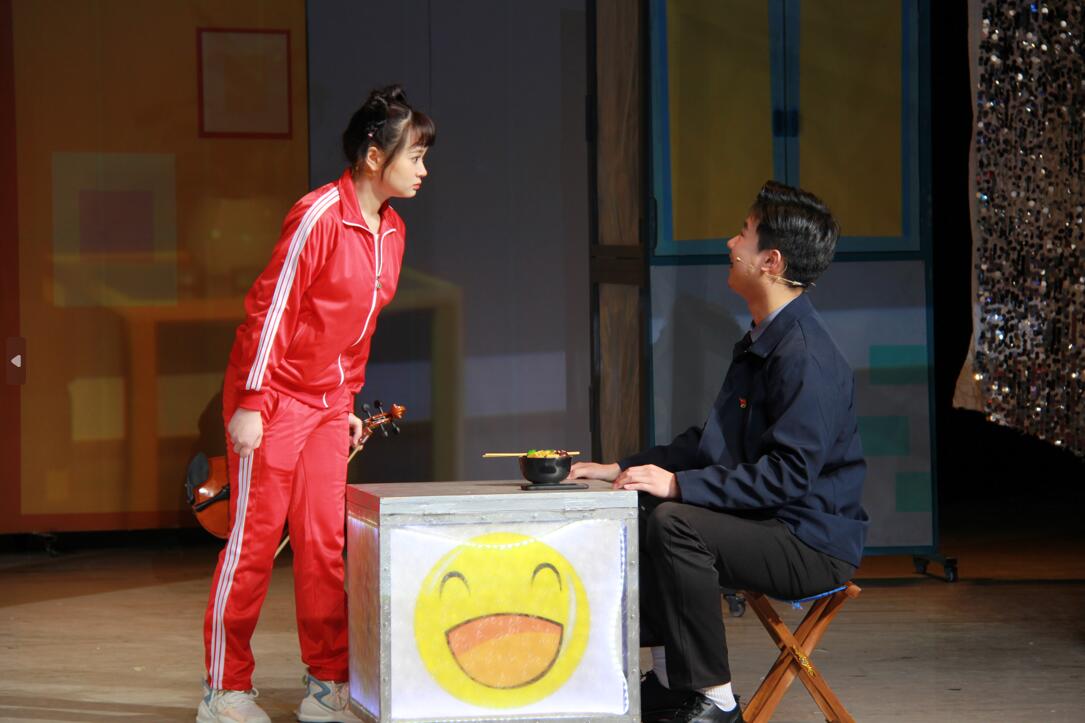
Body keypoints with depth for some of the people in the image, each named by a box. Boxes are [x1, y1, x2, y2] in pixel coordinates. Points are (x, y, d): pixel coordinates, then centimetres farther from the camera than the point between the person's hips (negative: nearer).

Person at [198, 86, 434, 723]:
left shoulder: (390, 232, 7)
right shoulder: (319, 216, -17)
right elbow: (272, 307, -17)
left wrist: (348, 402, 16)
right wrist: (249, 404, -19)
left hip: (328, 399, 7)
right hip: (275, 395, -7)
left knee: (326, 540, 5)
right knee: (255, 539, -2)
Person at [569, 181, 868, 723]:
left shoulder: (805, 356, -20)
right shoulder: (761, 343, 14)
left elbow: (789, 474, -27)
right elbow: (711, 443, 20)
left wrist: (678, 484, -27)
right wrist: (621, 469, 11)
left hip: (814, 545, -11)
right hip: (767, 525, 11)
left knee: (675, 523, -29)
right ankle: (669, 679, 13)